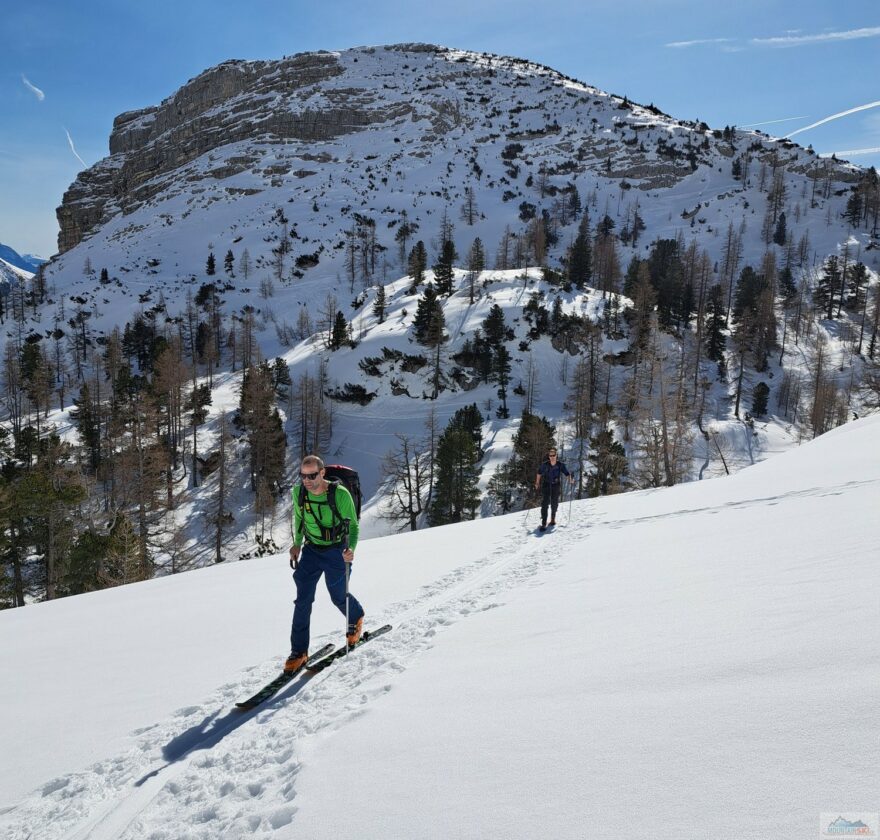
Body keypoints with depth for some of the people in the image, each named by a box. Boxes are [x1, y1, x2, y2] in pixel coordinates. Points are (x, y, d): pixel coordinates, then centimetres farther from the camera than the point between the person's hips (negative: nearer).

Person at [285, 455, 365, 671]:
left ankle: (356, 618, 45)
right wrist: (297, 543, 8)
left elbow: (353, 524, -16)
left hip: (337, 550, -3)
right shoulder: (298, 492, -12)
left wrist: (351, 549, -32)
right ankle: (299, 651, 5)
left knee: (338, 596, 10)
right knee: (303, 599, -4)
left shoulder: (341, 494, -24)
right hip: (311, 550, 3)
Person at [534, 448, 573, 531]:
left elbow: (567, 473, -5)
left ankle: (553, 519, 38)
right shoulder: (545, 465, -7)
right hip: (546, 486, -1)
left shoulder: (560, 465, -8)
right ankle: (544, 523, -13)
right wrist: (537, 482, 10)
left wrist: (570, 479, -24)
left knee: (554, 503, 11)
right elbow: (539, 472, 9)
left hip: (556, 486, 1)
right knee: (545, 503, -12)